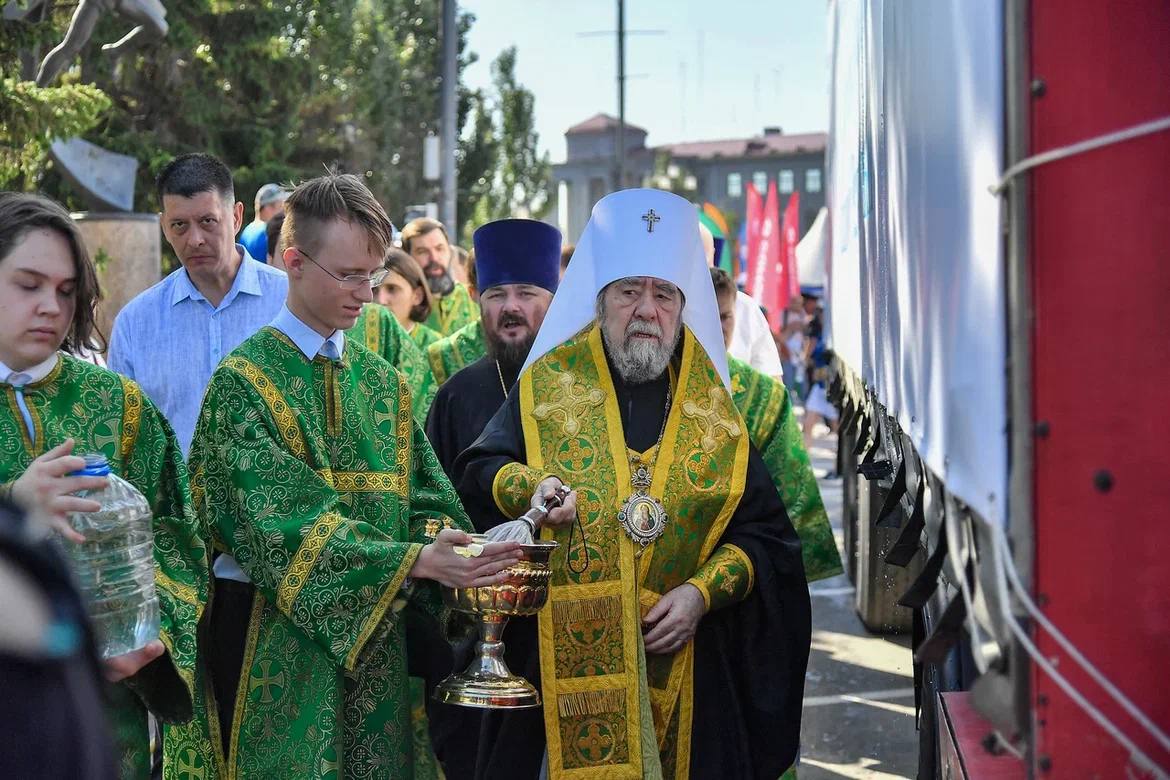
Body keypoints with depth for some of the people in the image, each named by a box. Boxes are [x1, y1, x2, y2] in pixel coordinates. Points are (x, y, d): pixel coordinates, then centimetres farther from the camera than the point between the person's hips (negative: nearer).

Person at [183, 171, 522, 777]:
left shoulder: (384, 383, 11)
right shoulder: (244, 380, -9)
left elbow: (425, 499, 6)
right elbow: (285, 517, -20)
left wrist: (450, 552, -17)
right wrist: (415, 560, -28)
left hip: (374, 635, 5)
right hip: (274, 636, -5)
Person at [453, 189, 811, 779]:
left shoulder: (714, 411, 7)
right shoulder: (547, 388, 4)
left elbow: (765, 534, 6)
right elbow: (474, 473, 4)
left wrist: (703, 591, -10)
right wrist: (531, 487, -16)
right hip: (561, 660, -1)